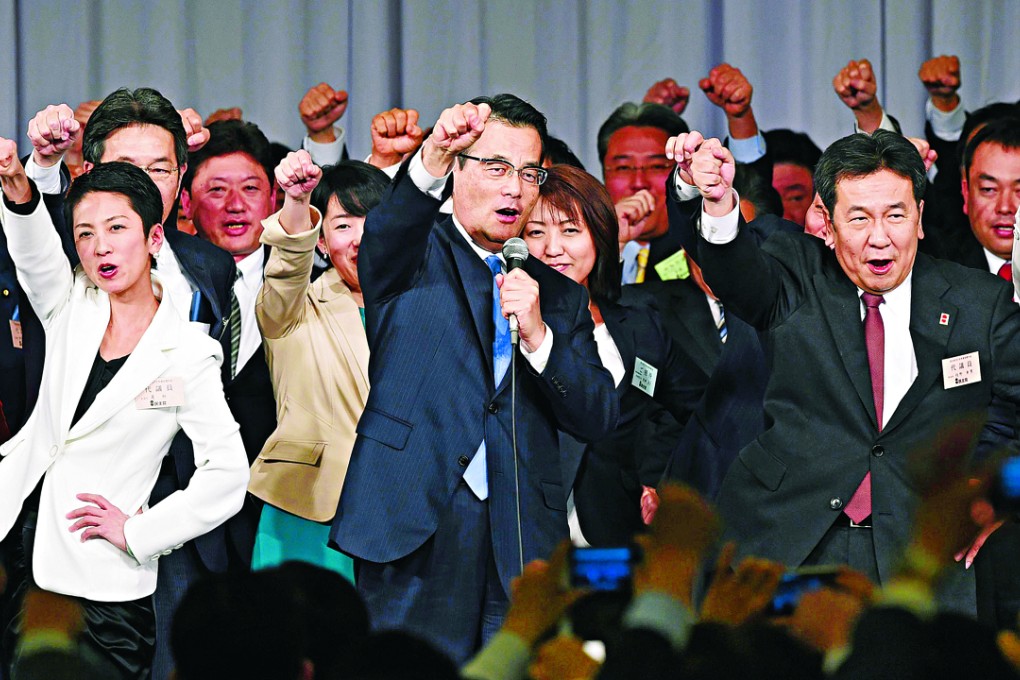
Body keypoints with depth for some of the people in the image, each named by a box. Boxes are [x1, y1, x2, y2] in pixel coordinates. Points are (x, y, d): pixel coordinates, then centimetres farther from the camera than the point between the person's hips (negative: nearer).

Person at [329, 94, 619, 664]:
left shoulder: (560, 296, 20)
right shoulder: (416, 257, 10)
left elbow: (599, 419, 11)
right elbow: (385, 234, -16)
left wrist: (537, 335, -5)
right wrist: (432, 161, -36)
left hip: (521, 551, 3)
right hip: (416, 535, -3)